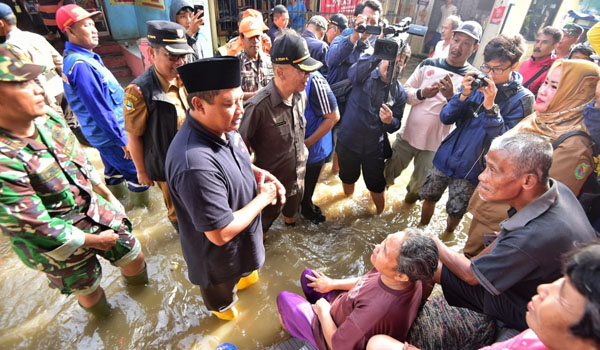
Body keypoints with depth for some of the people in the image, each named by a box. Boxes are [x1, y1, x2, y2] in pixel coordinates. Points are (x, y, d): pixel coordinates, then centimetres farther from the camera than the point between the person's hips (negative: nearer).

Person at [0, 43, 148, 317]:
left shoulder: (49, 118, -11)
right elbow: (35, 227, -24)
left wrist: (107, 195, 10)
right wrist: (92, 240, -13)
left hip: (97, 210, 6)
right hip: (62, 244, -5)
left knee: (134, 256, 22)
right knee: (88, 289, 21)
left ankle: (139, 287, 56)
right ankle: (102, 316, 55)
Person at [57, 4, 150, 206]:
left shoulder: (80, 57, 8)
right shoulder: (80, 65, -24)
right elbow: (99, 110, -25)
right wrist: (122, 140, -20)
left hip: (104, 133, 10)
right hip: (110, 135, -10)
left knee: (114, 169, 23)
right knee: (137, 170, 4)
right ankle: (141, 206, 22)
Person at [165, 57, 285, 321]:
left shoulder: (221, 128, -15)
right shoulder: (195, 163, -44)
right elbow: (221, 233, -36)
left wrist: (259, 173, -10)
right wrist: (263, 198, -25)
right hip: (220, 253, -7)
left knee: (245, 271, 38)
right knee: (222, 290, 29)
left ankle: (244, 277, 71)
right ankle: (223, 309, 62)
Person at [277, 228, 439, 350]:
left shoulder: (378, 310, -48)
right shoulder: (407, 274, -25)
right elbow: (366, 281, -2)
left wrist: (323, 311, -13)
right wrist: (332, 284, 3)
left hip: (333, 331, -6)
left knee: (284, 298, 12)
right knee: (308, 275, 20)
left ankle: (292, 327, 46)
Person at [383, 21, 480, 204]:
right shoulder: (428, 64, 0)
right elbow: (404, 91, 0)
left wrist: (451, 97, -28)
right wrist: (421, 93, -20)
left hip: (434, 144, -1)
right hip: (407, 134, 2)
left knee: (419, 183, 19)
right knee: (388, 173, 15)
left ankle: (411, 196, 52)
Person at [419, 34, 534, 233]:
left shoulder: (522, 99, -12)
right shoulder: (477, 83, -4)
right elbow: (446, 118, -4)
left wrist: (490, 107, -29)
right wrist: (463, 95, -19)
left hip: (471, 168, -3)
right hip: (446, 156, 3)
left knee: (455, 211, 13)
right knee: (428, 196, 16)